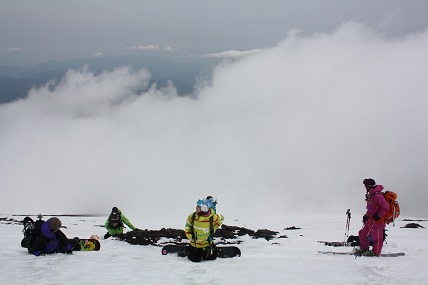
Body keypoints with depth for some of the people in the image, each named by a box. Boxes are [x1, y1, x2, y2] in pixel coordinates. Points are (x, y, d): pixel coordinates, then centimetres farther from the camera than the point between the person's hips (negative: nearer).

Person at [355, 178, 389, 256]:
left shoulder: (377, 195, -19)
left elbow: (385, 207, -24)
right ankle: (363, 249, 24)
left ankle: (375, 252, 8)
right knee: (363, 234, 14)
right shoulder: (371, 195, 13)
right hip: (371, 219, 11)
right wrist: (366, 215, 17)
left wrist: (379, 215, -20)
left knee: (376, 237, -1)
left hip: (377, 220, -11)